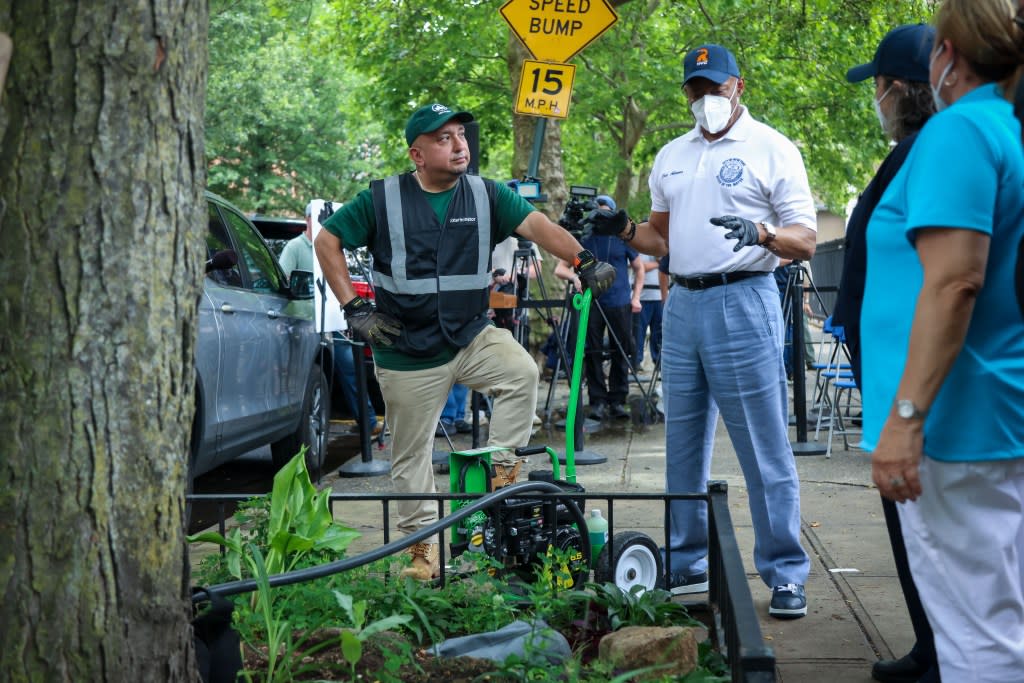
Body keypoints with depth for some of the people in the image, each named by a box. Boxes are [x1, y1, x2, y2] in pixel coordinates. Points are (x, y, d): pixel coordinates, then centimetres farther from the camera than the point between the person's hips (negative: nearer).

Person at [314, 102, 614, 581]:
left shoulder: (486, 195, 0)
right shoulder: (382, 199, -4)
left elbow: (533, 223, -13)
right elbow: (327, 240, 1)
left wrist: (583, 260, -29)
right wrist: (354, 309, -6)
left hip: (472, 335, 1)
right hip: (408, 353, -1)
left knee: (521, 372, -27)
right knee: (411, 455, 6)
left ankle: (500, 470, -13)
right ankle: (422, 546, 22)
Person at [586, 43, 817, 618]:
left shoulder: (772, 149, -3)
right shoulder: (672, 157, 16)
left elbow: (806, 242, -8)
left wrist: (762, 234, -28)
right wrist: (624, 230, 4)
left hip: (743, 303, -6)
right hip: (682, 305, 7)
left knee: (765, 451, -4)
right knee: (683, 446, 12)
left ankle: (786, 574, 4)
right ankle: (686, 566, 24)